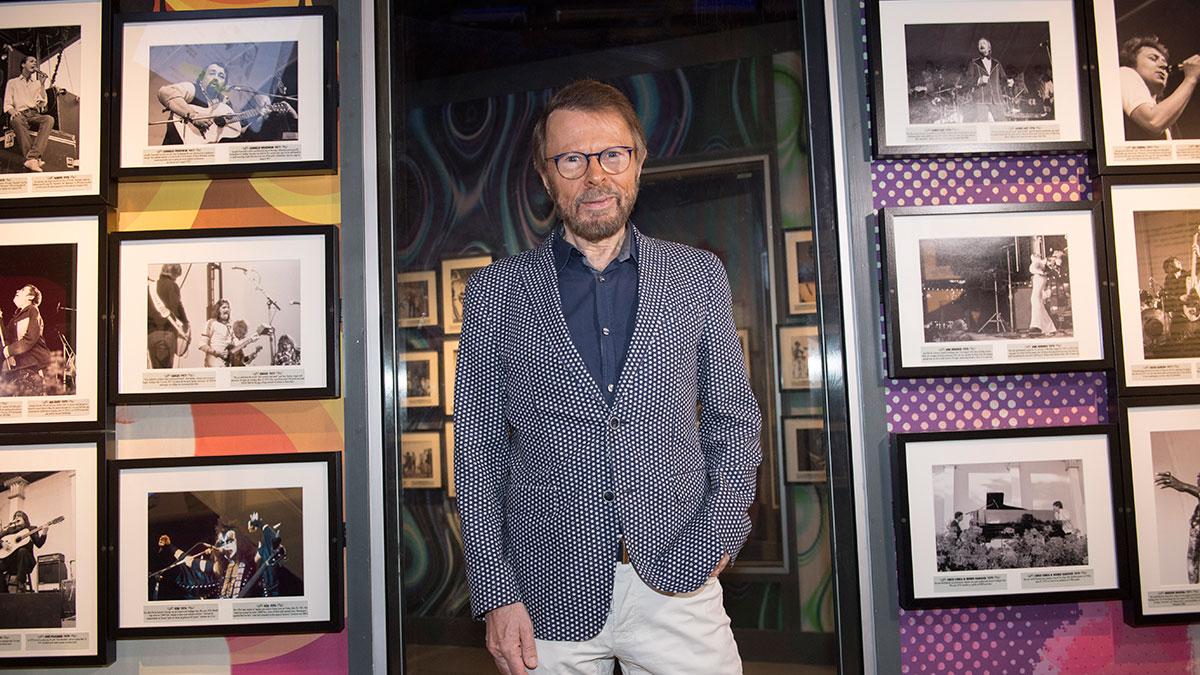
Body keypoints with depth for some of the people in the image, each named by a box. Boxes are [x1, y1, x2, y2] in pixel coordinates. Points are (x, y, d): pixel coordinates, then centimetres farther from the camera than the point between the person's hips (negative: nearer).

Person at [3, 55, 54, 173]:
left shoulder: (37, 83, 27)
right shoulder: (12, 82, 20)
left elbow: (43, 103, 13)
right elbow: (7, 104, 11)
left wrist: (42, 85, 6)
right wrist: (12, 111, -13)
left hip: (35, 115, 2)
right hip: (20, 114, -2)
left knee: (49, 119, -35)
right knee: (17, 121, -40)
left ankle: (32, 158, -49)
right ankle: (35, 159, -50)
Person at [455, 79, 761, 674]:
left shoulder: (698, 276, 5)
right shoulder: (496, 290, 1)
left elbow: (734, 418, 10)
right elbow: (478, 450, 1)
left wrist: (717, 534, -3)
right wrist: (496, 595, -4)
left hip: (677, 583, 1)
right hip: (550, 596, 0)